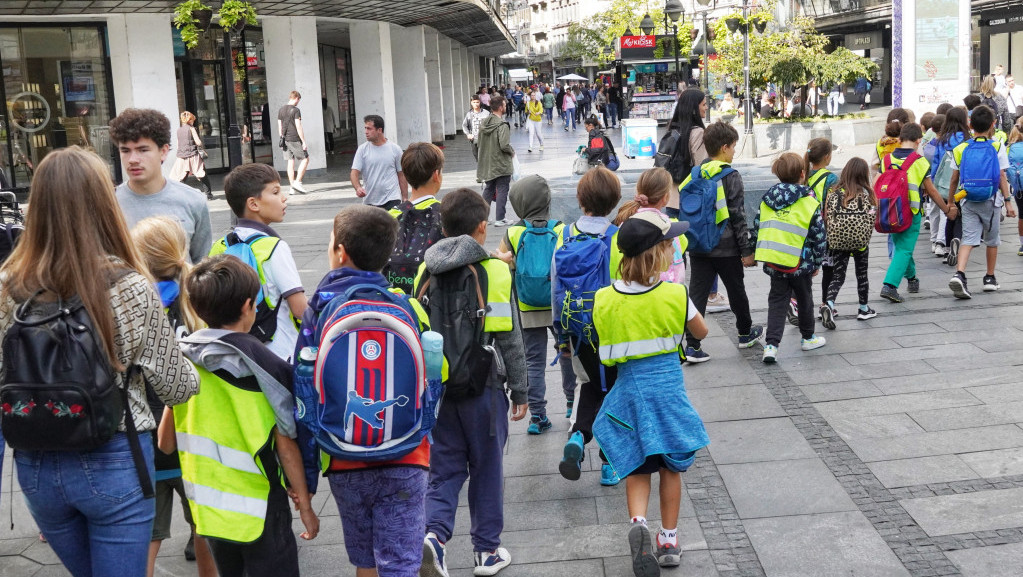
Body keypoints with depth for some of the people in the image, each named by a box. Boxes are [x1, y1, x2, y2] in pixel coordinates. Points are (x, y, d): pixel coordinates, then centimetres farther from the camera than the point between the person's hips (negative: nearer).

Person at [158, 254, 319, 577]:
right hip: (259, 509, -5)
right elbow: (285, 443, -12)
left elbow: (166, 443, 3)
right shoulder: (264, 365, -15)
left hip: (208, 506, 5)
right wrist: (305, 505, -3)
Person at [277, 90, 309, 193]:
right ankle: (297, 182, -7)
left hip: (285, 139, 7)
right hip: (295, 139, -7)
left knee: (290, 162, 8)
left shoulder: (281, 110, 11)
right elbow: (298, 127, -15)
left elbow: (279, 126, 14)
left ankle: (292, 186, 6)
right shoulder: (295, 110, -11)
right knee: (305, 159, 2)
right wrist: (304, 142, -12)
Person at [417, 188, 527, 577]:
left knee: (445, 466, 13)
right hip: (483, 385, -3)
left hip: (437, 386, 3)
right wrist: (519, 391, 3)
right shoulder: (495, 271, -8)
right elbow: (510, 339, -6)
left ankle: (434, 532, -10)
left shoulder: (427, 271, 3)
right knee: (486, 468, 12)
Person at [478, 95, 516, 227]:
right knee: (502, 191, 2)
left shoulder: (483, 123, 3)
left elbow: (478, 142, 10)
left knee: (488, 190, 18)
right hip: (501, 165, -7)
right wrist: (512, 151, -6)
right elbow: (504, 145, -25)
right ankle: (500, 219, 5)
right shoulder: (502, 125, -20)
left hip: (487, 164, 7)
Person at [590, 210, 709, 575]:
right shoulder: (675, 295, -13)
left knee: (637, 467, 12)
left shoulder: (605, 299, -7)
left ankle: (638, 522, -13)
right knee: (670, 467, 15)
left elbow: (607, 351, 4)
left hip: (629, 387, 1)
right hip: (668, 385, -1)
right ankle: (668, 540, 24)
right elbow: (701, 331, 4)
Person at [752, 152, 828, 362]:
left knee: (777, 301, 8)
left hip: (773, 262, 3)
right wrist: (817, 263, 7)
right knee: (804, 299, 17)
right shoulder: (810, 204, -9)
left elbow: (757, 229, 8)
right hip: (800, 264, -3)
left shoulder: (767, 200, 3)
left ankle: (771, 344, -5)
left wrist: (763, 254, 20)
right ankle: (808, 338, 35)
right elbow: (819, 237, -5)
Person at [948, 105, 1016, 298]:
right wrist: (1008, 201, -4)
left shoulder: (961, 149, 2)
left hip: (968, 201, 1)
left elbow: (954, 179, 4)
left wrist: (950, 202, 13)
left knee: (969, 239, -3)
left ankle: (959, 274, -25)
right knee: (992, 240, 15)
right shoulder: (997, 147, -4)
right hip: (991, 201, -1)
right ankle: (990, 278, 25)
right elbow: (1002, 177, -7)